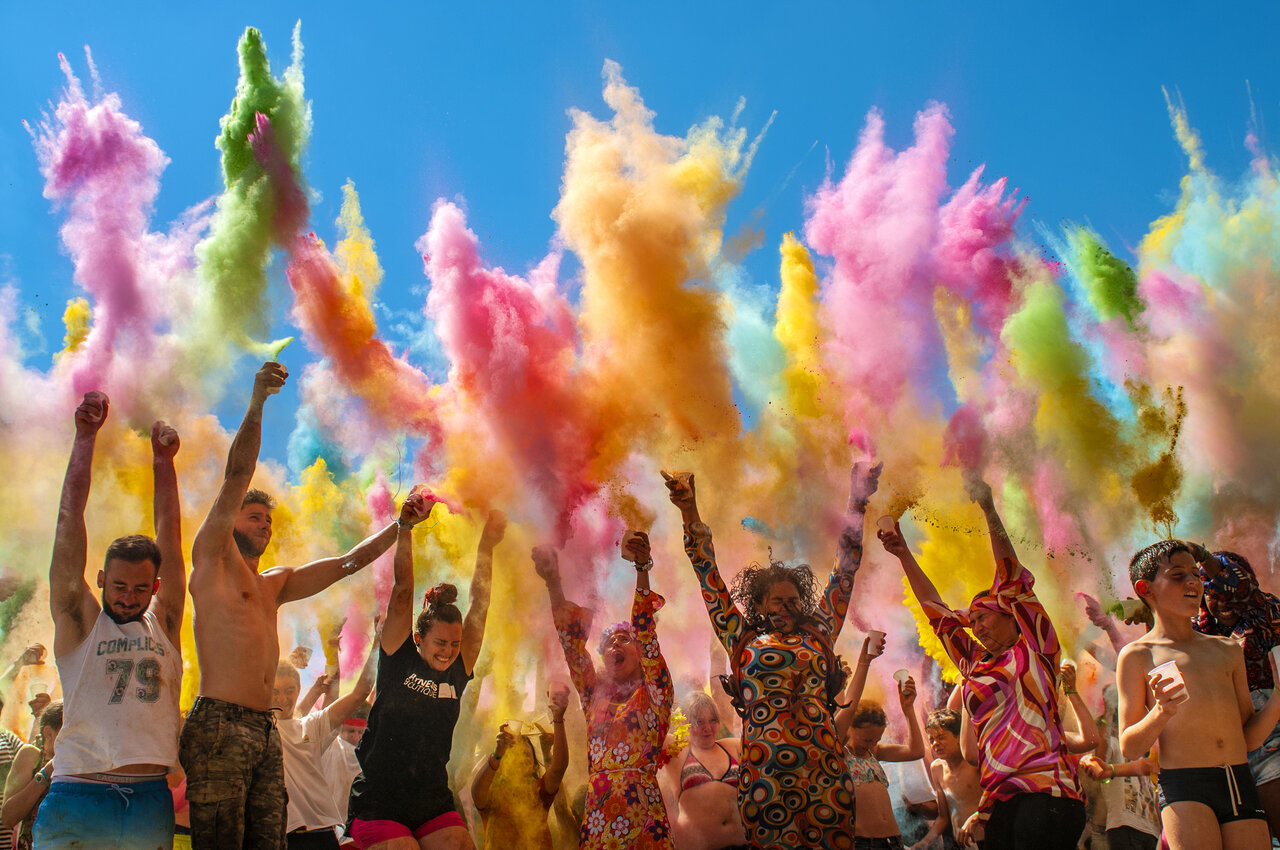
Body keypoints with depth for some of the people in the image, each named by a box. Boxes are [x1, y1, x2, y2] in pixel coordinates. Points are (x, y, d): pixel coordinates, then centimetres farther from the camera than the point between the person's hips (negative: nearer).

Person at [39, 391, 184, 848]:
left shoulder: (162, 625, 11)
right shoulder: (79, 621, 6)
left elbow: (169, 533, 10)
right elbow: (70, 520, 4)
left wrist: (162, 460, 8)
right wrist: (84, 437, 4)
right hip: (77, 799, -2)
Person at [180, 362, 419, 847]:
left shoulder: (275, 584, 24)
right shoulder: (213, 558, 7)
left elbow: (348, 563, 28)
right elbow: (236, 478, -3)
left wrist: (399, 527, 22)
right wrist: (256, 405, -12)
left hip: (265, 732, 7)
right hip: (219, 725, -7)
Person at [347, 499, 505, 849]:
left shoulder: (459, 669, 5)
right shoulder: (399, 659, -2)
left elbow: (479, 604, 4)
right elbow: (402, 590, -9)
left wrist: (487, 544, 4)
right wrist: (405, 528, -14)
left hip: (434, 805, 4)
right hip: (379, 804, -4)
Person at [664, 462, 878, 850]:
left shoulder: (817, 634, 16)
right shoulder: (744, 639, 12)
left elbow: (844, 573, 16)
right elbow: (708, 574, 12)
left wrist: (856, 505, 14)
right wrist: (690, 513, 8)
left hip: (825, 767, 2)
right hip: (764, 770, -1)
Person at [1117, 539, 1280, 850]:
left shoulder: (1228, 649, 19)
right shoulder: (1137, 655, 4)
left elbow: (1248, 738, 19)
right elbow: (1129, 748, 0)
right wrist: (1161, 712, -18)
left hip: (1241, 782, 5)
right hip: (1183, 788, -4)